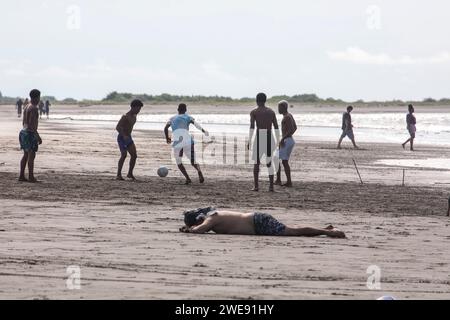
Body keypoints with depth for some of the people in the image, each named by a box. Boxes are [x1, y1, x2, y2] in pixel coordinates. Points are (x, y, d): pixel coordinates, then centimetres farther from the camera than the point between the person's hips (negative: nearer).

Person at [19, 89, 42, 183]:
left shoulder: (26, 107, 14)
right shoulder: (34, 108, -15)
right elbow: (31, 124, -22)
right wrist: (38, 136, -20)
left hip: (23, 132, 10)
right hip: (30, 133, -10)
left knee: (26, 155, 13)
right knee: (31, 155, -6)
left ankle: (22, 176, 14)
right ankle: (31, 177, -6)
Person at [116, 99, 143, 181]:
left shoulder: (134, 117, 10)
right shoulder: (125, 117, -18)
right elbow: (117, 127, -24)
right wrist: (124, 136, -35)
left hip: (128, 138, 8)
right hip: (122, 138, -8)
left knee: (134, 155, -2)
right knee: (124, 155, -17)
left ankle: (130, 173, 8)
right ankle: (119, 175, -10)